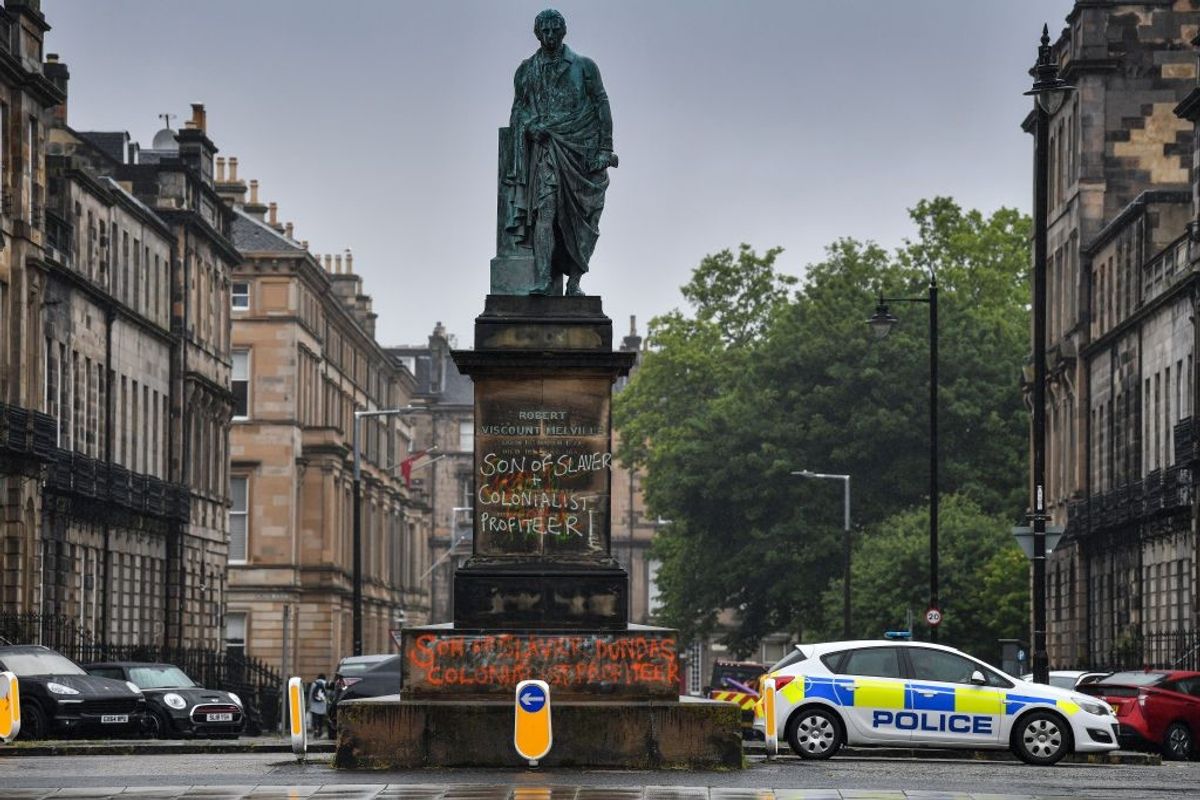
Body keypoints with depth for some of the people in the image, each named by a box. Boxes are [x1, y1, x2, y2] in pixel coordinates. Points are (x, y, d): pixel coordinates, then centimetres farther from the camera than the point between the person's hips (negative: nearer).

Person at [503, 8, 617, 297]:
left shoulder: (583, 66, 7)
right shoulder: (527, 71, 12)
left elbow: (602, 106, 4)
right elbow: (518, 110, 17)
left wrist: (605, 149, -3)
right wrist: (530, 126, -3)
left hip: (582, 149, 0)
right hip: (546, 149, 0)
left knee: (582, 218, -1)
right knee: (545, 209, -17)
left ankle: (574, 280, 7)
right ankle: (543, 279, -24)